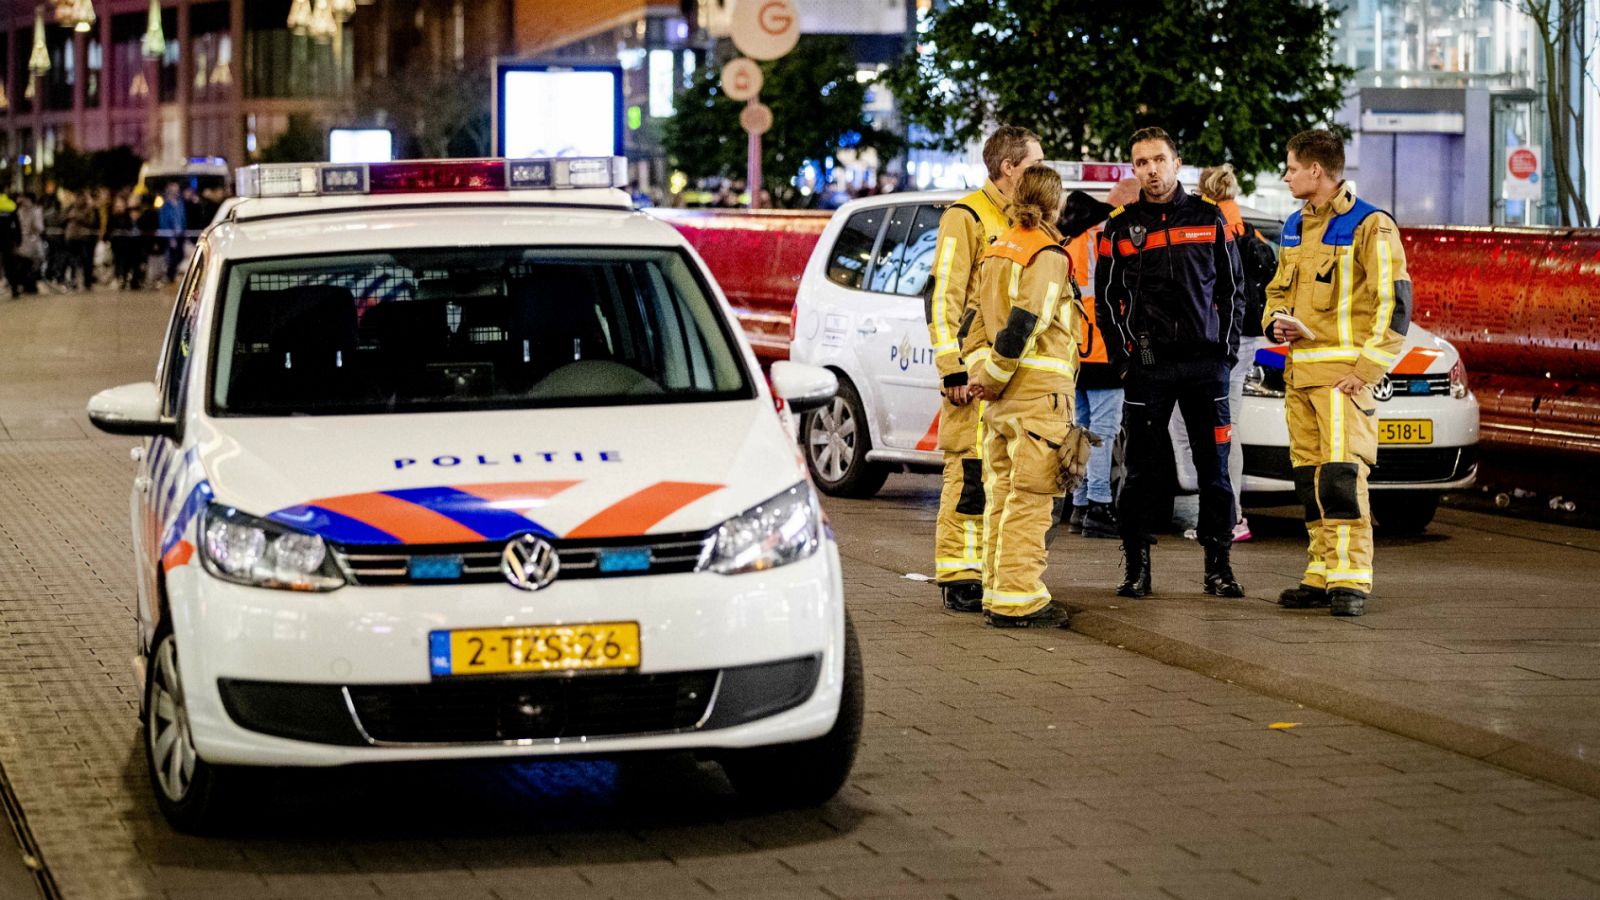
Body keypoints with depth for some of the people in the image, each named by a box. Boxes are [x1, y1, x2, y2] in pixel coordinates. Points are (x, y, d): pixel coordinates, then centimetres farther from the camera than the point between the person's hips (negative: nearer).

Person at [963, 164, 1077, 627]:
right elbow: (1023, 325, -19)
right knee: (1029, 498, -6)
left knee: (1003, 494, 13)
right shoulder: (1048, 255, -10)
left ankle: (997, 593, 17)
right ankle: (1017, 600, -7)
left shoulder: (998, 252, 15)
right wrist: (993, 379, -11)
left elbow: (980, 321, 12)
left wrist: (980, 371, 3)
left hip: (1002, 397, 8)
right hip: (1039, 389, -8)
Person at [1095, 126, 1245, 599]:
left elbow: (1232, 289, 11)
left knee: (1214, 467, 1)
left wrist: (1228, 348, 3)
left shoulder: (1209, 219, 8)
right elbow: (1106, 298, 9)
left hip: (1206, 363, 0)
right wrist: (1122, 355, 0)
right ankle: (1136, 566, 8)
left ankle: (1218, 565, 7)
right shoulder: (1121, 228, 6)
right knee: (1142, 469, 1)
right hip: (1147, 365, 0)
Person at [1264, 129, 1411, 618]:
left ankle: (1351, 579, -14)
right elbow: (1278, 288, 29)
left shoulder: (1369, 226, -6)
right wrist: (1276, 321, 5)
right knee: (1309, 477, 7)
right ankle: (1323, 574, 13)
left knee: (1342, 472, -14)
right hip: (1299, 370, 8)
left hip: (1343, 371, -8)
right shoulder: (1295, 227, 18)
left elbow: (1395, 303, -10)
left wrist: (1366, 368, -15)